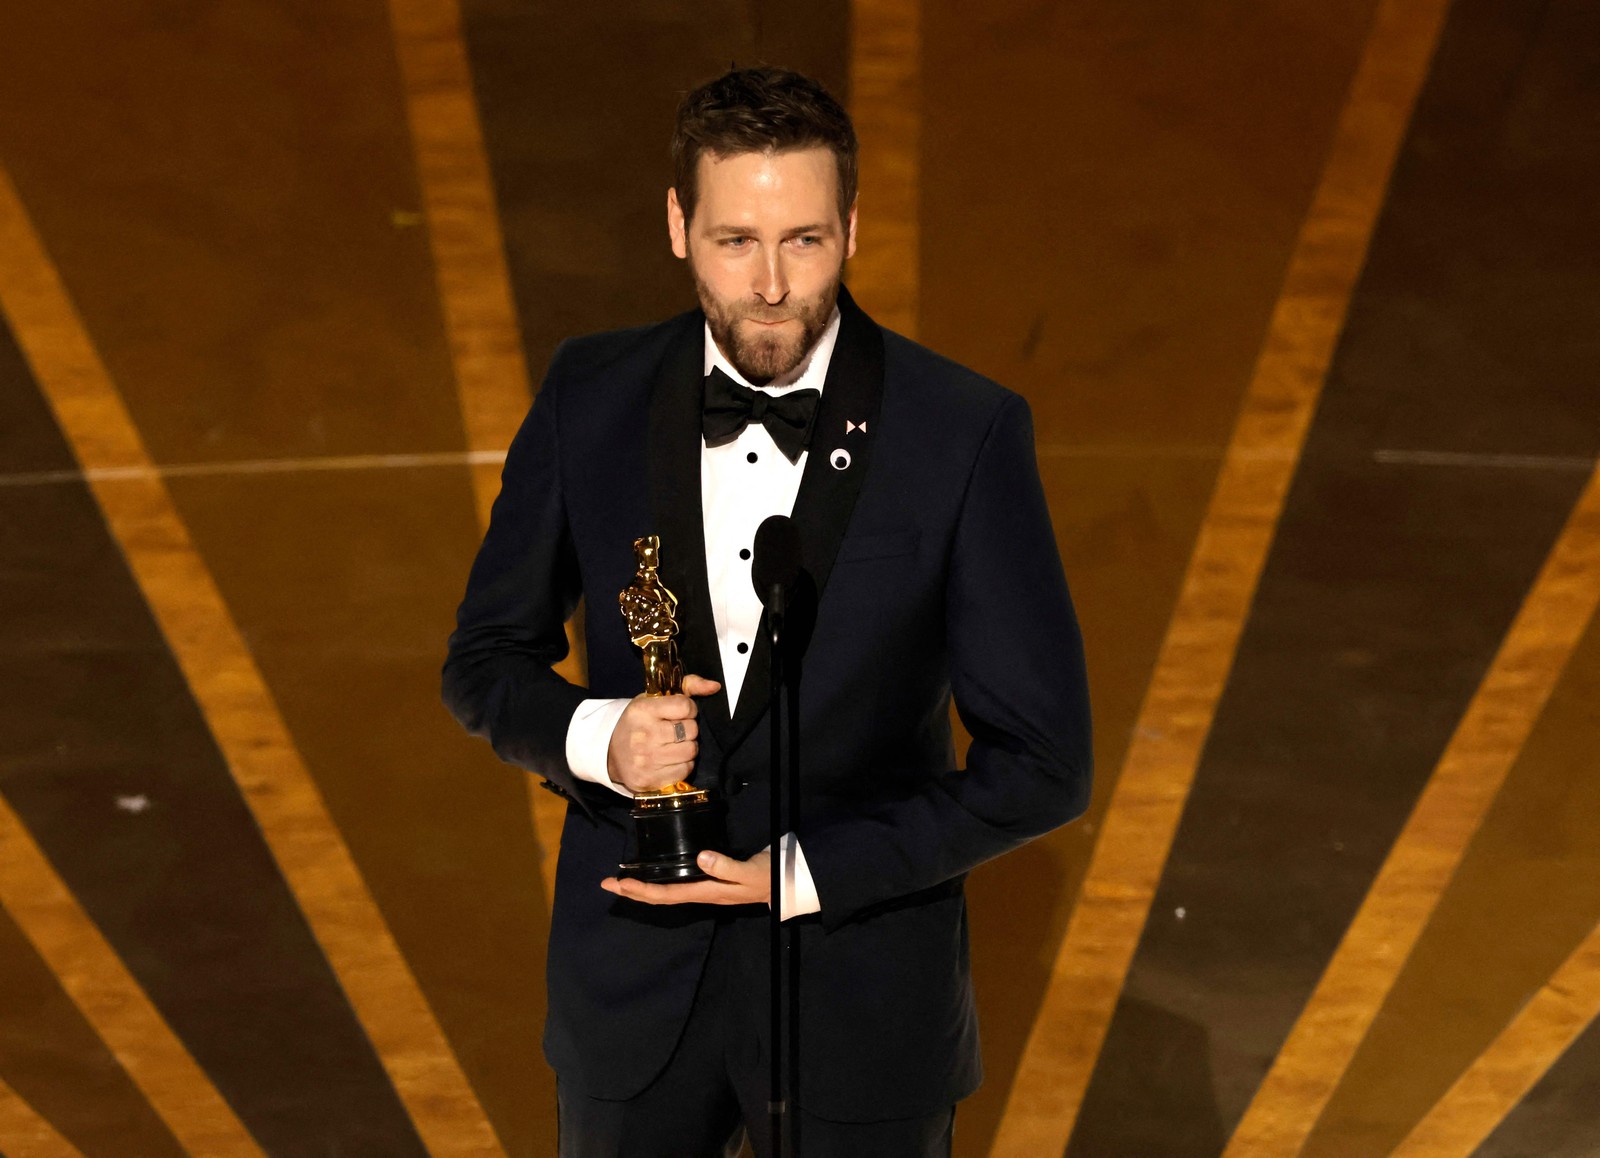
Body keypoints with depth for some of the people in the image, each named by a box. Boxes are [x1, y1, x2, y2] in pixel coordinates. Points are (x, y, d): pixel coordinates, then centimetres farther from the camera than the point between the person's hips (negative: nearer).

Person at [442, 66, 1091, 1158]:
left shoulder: (966, 433, -14)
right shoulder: (593, 399, -6)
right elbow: (485, 664, 5)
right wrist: (595, 736, -16)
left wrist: (806, 872, -17)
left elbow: (1042, 763, -11)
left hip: (860, 995, -2)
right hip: (632, 982, 2)